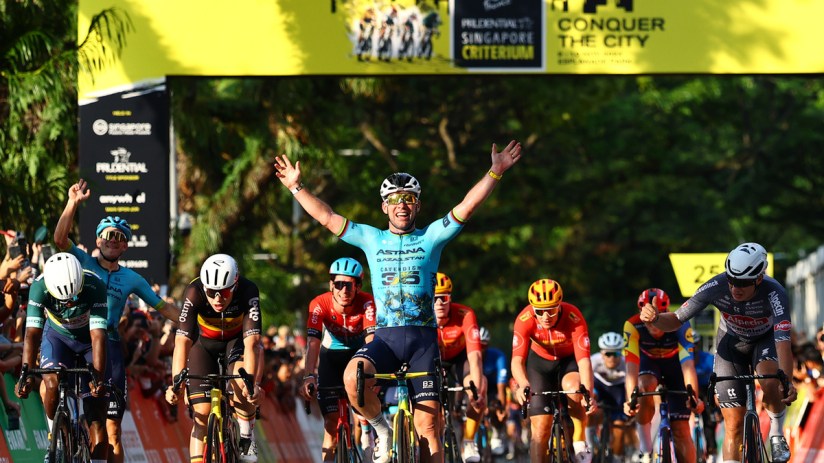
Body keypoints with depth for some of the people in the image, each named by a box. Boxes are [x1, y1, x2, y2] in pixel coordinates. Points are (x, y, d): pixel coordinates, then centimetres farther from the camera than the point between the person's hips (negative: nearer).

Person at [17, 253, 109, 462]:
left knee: (96, 417, -10)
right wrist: (27, 373, -45)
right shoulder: (39, 287, -32)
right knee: (52, 383, -29)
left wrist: (98, 377, -47)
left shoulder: (94, 286, -35)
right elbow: (32, 334, -33)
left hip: (88, 337, -1)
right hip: (57, 335, 1)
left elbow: (98, 336, -37)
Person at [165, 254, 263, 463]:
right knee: (202, 413, -11)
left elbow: (252, 342, -41)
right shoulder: (194, 293, -33)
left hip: (236, 340, -1)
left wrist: (253, 382, -55)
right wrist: (176, 383, -51)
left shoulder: (248, 292, -34)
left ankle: (247, 437, -11)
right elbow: (182, 341, -39)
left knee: (241, 378, -32)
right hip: (204, 342, 1)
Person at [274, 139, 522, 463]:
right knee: (353, 378, -30)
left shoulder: (431, 238, 7)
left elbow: (467, 207, -3)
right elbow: (326, 217, 13)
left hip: (423, 338, -1)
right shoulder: (372, 239, 12)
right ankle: (381, 429, -4)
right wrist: (296, 187, 10)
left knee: (428, 426, -5)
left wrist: (495, 172, -13)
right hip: (385, 336, 1)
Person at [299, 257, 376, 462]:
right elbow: (313, 342, -36)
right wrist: (309, 376, -51)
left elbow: (370, 339, -39)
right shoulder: (320, 304, -27)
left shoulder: (366, 303, -28)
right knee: (331, 418, -7)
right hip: (332, 355, 1)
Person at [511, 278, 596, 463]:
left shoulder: (573, 317, -33)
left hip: (569, 361, -1)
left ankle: (580, 441, -12)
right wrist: (523, 385, -59)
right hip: (540, 362, 1)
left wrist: (588, 393, -55)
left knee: (575, 389, -34)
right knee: (541, 428, -8)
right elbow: (517, 360, -38)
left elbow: (584, 360, -39)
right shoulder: (525, 319, -30)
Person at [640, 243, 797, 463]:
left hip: (765, 339, -1)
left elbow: (783, 342, -47)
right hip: (731, 343, 1)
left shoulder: (774, 293, -37)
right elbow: (676, 320, -24)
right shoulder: (716, 287, -31)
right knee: (734, 424, -7)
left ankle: (777, 434, -6)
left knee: (771, 382, -34)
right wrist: (654, 319, -46)